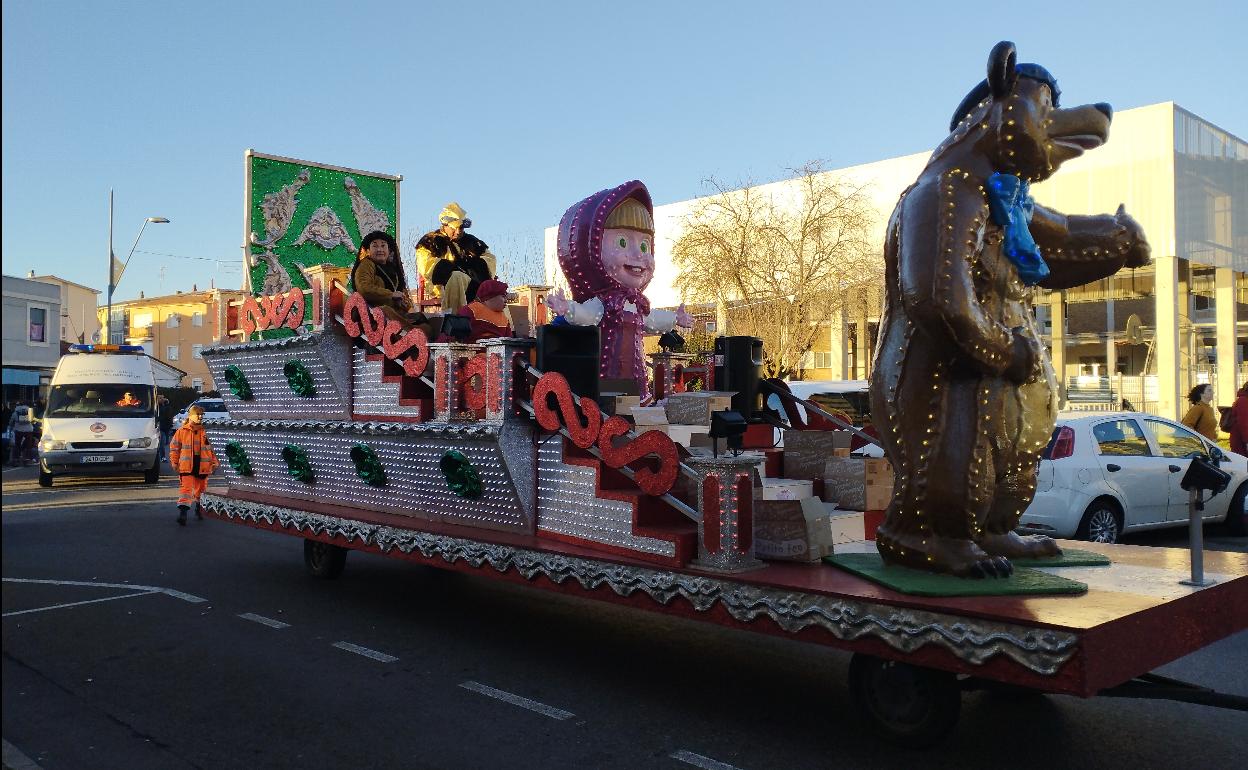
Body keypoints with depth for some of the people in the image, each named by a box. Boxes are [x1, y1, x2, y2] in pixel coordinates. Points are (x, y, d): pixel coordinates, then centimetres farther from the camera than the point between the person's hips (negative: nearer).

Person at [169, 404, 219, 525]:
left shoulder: (204, 432, 8)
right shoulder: (182, 431, -1)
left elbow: (209, 448, 14)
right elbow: (174, 447, 4)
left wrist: (214, 462, 7)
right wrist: (174, 462, 2)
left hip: (202, 466, 4)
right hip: (187, 466, -4)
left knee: (200, 488, 15)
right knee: (186, 488, -14)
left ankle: (198, 508, 34)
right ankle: (183, 512, -18)